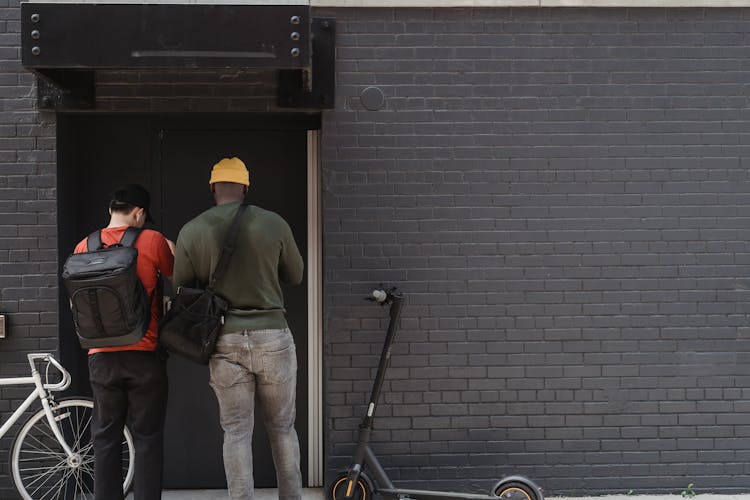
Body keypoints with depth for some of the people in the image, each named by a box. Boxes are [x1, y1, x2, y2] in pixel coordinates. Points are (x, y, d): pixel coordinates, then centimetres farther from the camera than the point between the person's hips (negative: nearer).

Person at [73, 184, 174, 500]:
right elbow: (176, 276, 11)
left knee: (106, 438, 10)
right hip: (144, 355, -3)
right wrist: (171, 249, 27)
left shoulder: (84, 247, 5)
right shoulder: (152, 241, -6)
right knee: (147, 438, 4)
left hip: (102, 356, 3)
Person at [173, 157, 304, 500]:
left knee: (236, 432, 7)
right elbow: (295, 276, 11)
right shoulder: (274, 224, -2)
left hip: (226, 340, 0)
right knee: (282, 428, 13)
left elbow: (182, 290, 6)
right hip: (272, 334, 0)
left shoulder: (191, 231, -1)